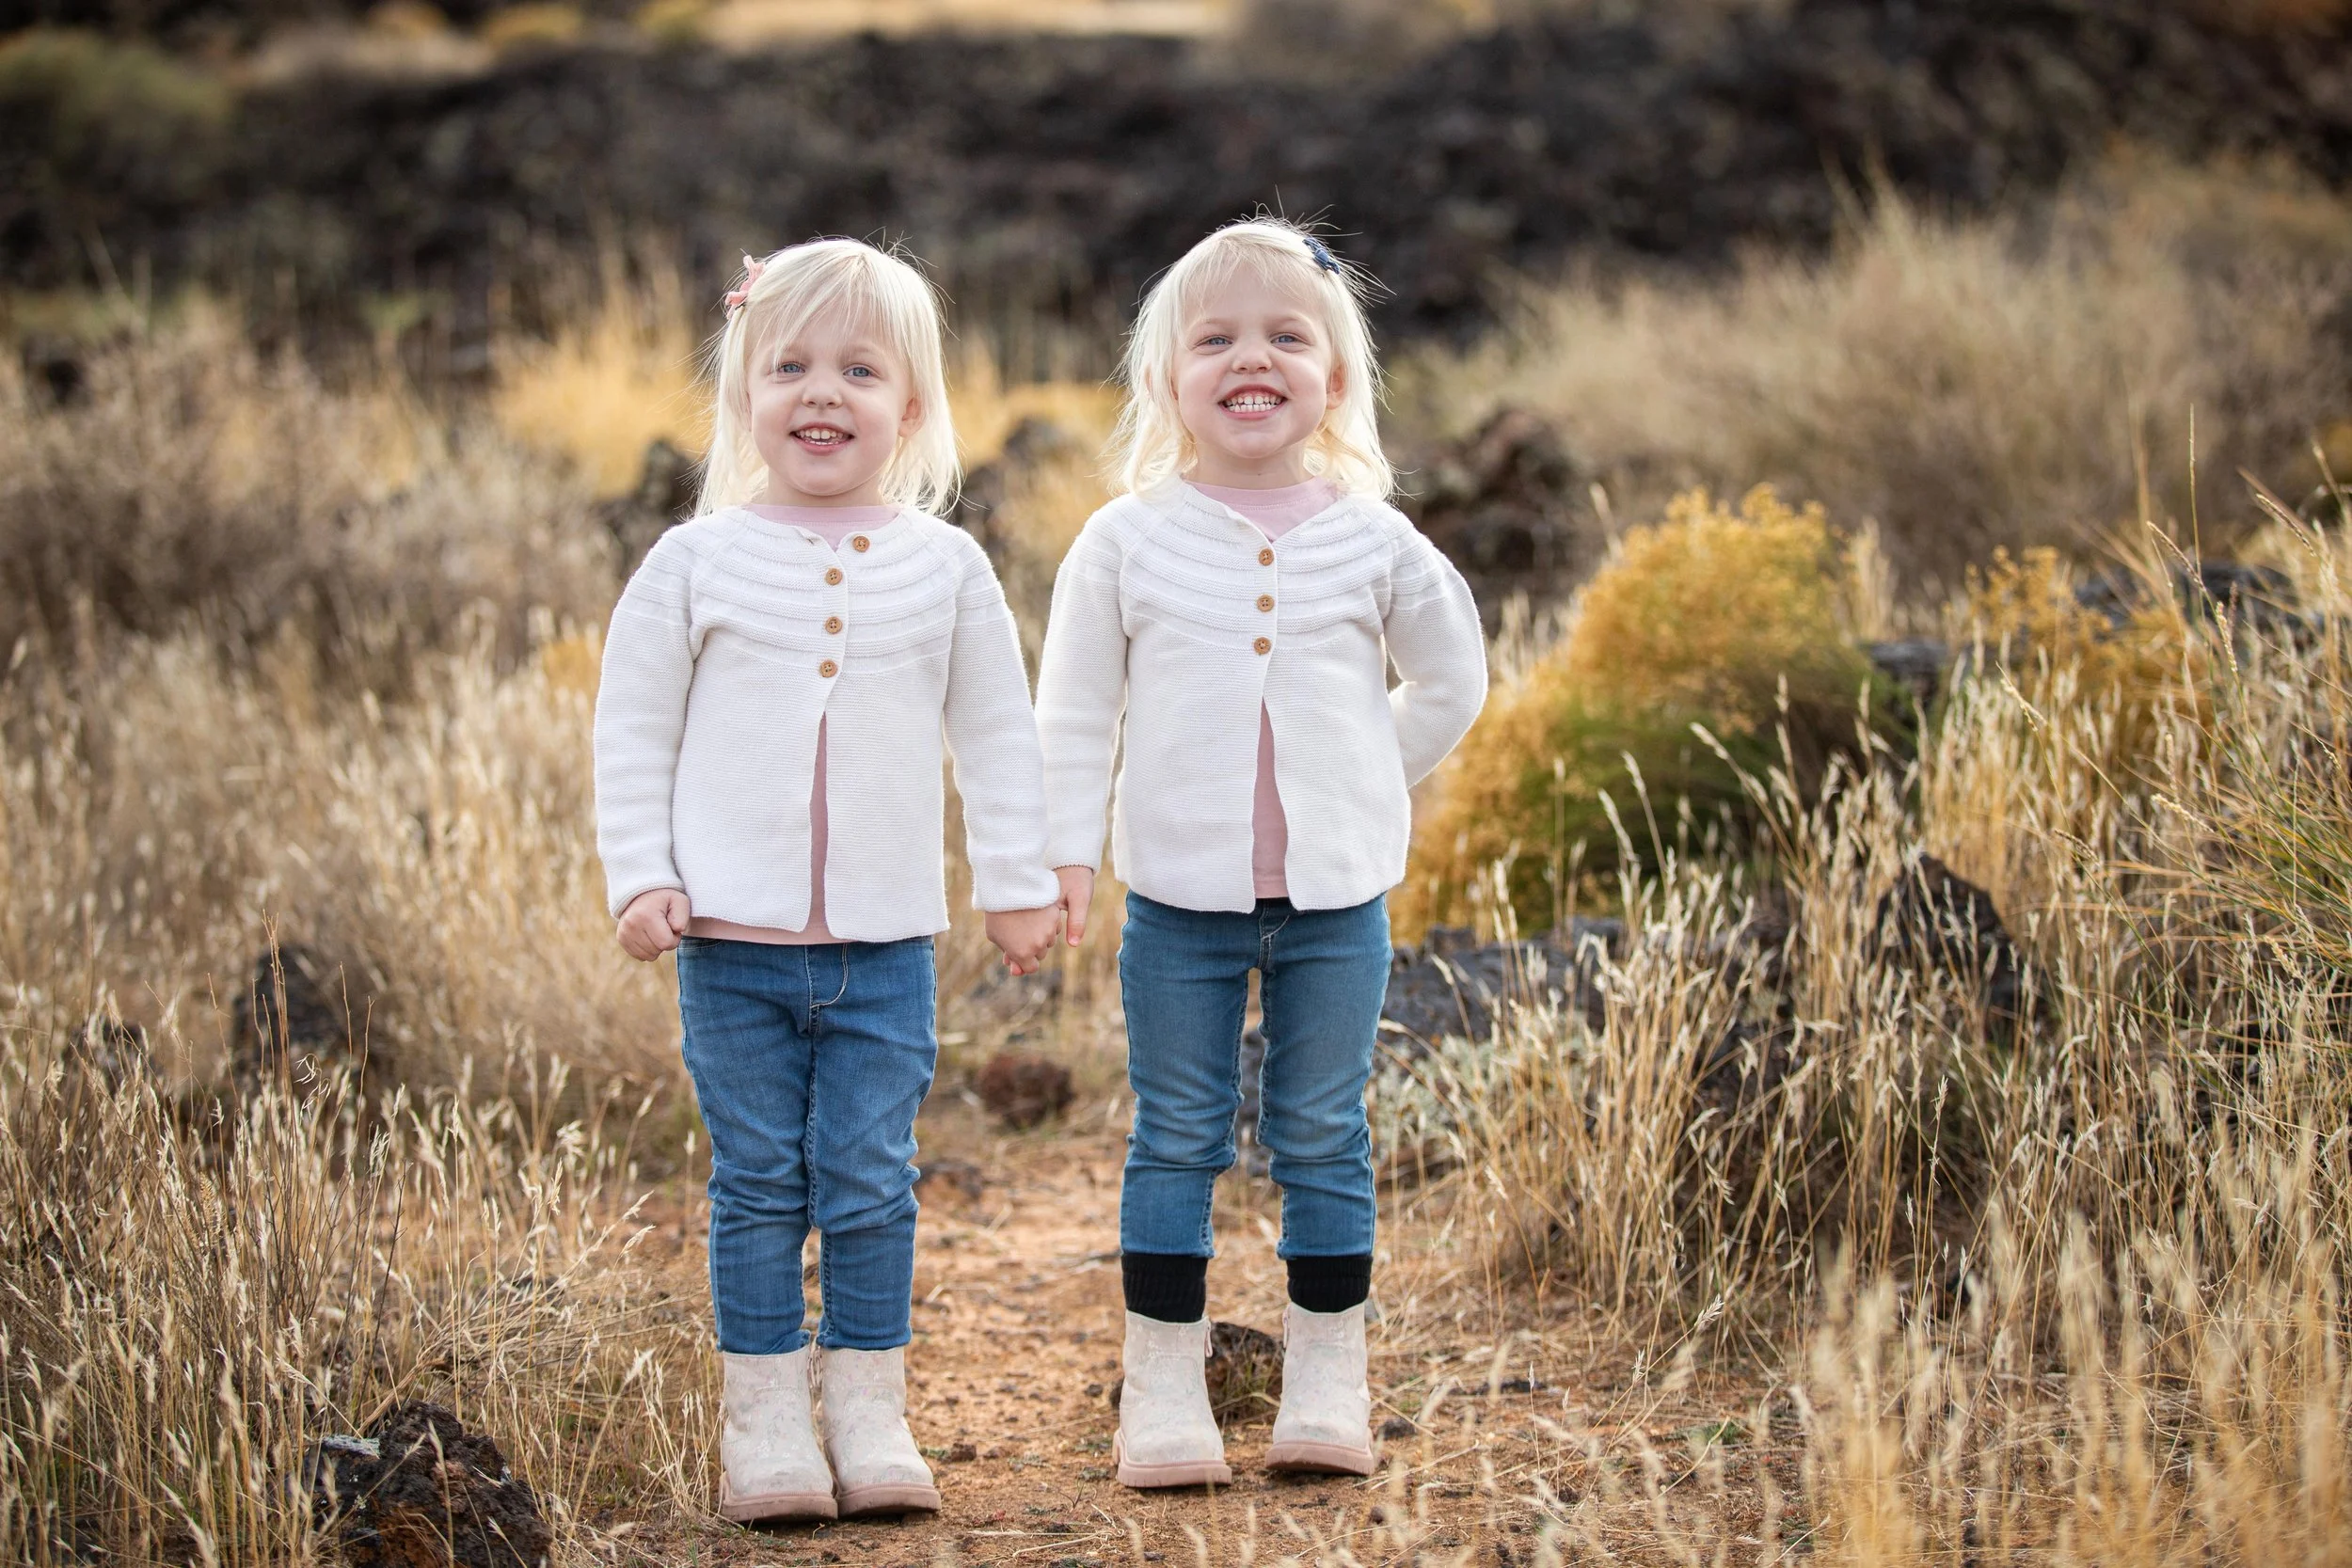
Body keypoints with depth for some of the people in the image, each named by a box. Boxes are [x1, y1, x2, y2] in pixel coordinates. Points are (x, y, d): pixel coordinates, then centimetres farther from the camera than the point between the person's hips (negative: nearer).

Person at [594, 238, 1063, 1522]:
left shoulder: (944, 567, 4)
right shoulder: (695, 562, 0)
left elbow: (999, 736, 10)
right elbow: (632, 731, 4)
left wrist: (1017, 883, 8)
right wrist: (640, 876, -4)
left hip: (885, 945, 1)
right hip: (731, 937, -1)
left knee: (869, 1185, 3)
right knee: (756, 1186, 5)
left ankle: (870, 1408, 14)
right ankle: (764, 1411, 13)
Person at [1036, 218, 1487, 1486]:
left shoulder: (1375, 544, 1)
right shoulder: (1126, 542, -1)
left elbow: (1450, 683, 15)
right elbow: (1075, 711, 3)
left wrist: (1358, 783, 10)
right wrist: (1066, 848, -4)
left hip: (1337, 896, 1)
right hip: (1180, 897, -1)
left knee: (1323, 1140, 8)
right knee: (1176, 1141, 4)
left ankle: (1327, 1378, 18)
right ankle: (1162, 1383, 11)